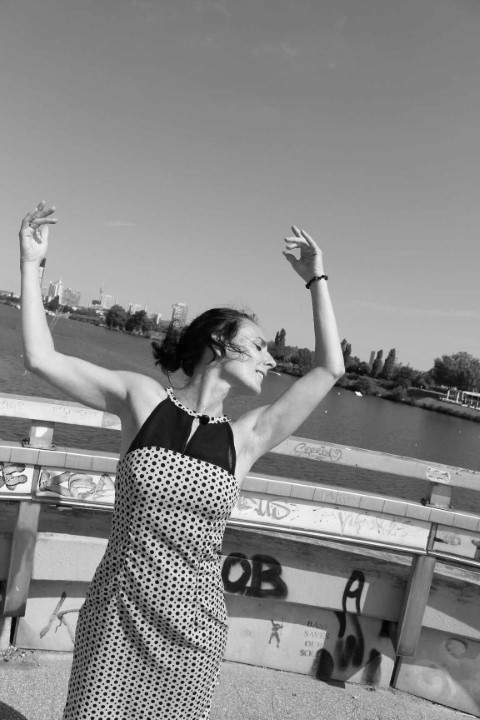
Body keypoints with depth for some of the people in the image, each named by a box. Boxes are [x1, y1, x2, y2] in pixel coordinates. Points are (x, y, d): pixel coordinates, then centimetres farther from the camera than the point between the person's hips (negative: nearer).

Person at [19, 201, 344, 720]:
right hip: (117, 616, -1)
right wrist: (31, 264, -5)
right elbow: (41, 358, -6)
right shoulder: (142, 398, -7)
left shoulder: (246, 438, -3)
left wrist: (316, 279, -1)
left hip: (192, 628, 2)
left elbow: (330, 368, -5)